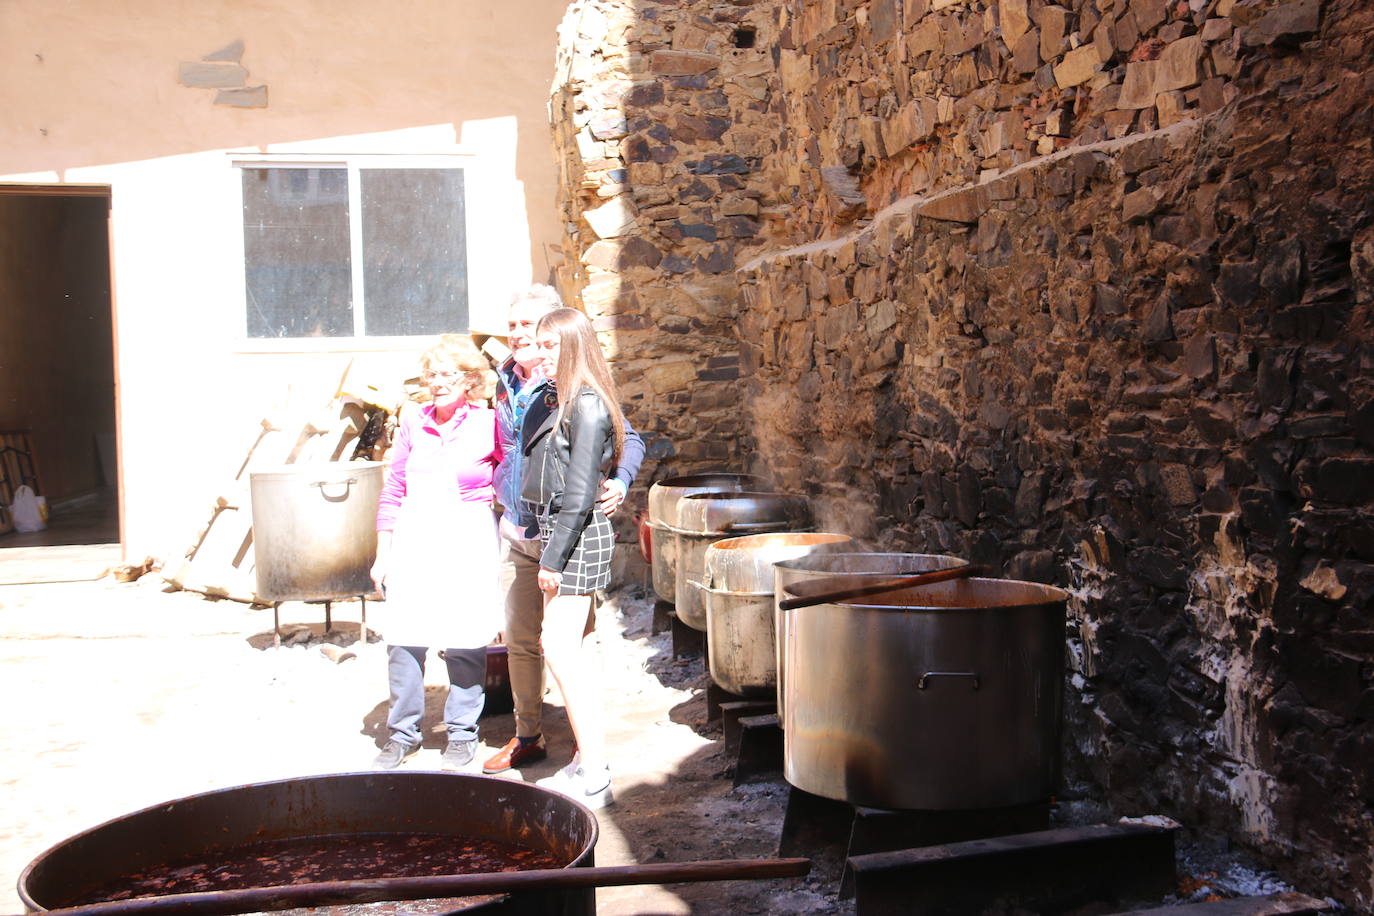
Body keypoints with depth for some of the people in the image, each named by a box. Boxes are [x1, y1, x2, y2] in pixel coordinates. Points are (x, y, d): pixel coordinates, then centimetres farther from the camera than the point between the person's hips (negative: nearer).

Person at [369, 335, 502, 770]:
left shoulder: (488, 424, -1)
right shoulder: (413, 424, 8)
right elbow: (392, 492, 12)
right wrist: (383, 553, 11)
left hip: (467, 542, -3)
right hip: (413, 540, 3)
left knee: (464, 641, 1)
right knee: (403, 639, 2)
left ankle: (462, 733, 16)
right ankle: (403, 732, 17)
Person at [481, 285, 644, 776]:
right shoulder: (503, 382, 9)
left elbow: (628, 438, -11)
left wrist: (619, 482, -28)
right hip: (515, 530, 6)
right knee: (520, 640, 14)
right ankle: (528, 737, 28)